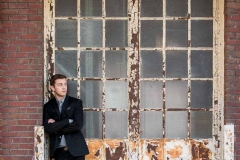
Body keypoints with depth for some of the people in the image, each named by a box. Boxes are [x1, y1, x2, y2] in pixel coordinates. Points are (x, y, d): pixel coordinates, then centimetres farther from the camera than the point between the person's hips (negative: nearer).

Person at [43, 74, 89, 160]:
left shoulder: (76, 102, 3)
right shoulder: (48, 106, 7)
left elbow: (78, 125, -9)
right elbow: (47, 129, -7)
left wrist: (56, 127, -6)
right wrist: (68, 121, -12)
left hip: (76, 149, -1)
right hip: (59, 151, 1)